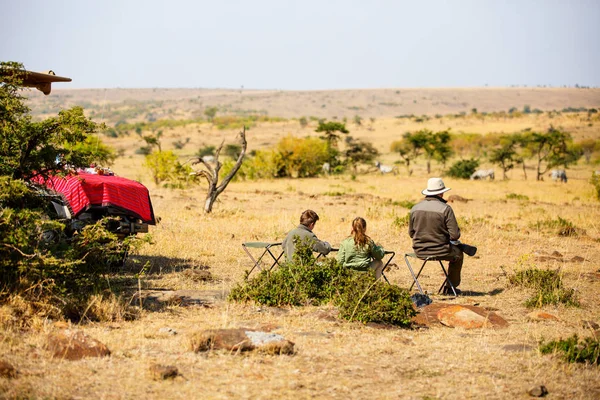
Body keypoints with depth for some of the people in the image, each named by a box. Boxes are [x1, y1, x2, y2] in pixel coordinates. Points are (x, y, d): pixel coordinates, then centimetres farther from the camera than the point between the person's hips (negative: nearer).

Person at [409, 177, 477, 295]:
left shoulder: (415, 208, -3)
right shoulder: (445, 209, -17)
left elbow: (411, 233, 7)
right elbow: (455, 235, -16)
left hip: (419, 251, 5)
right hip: (439, 251, -5)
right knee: (457, 254, 29)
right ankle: (450, 287, 36)